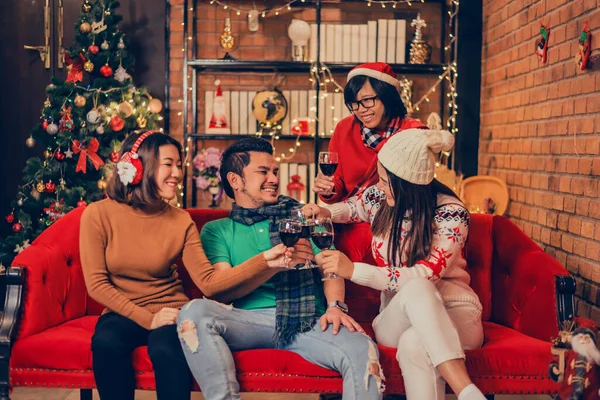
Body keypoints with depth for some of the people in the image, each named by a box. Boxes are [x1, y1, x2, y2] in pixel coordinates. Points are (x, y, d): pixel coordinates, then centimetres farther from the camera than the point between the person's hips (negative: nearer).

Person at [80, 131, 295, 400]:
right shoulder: (98, 215, -8)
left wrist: (262, 261, -19)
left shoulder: (181, 221, -2)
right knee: (106, 342, -33)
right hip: (122, 313, 0)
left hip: (169, 311, 0)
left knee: (167, 350, -33)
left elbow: (207, 282, -9)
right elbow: (96, 284, -9)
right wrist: (147, 318, -16)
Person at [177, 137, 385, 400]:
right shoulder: (216, 230, 15)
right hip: (248, 320, 0)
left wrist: (335, 305, -14)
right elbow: (222, 291, 0)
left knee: (363, 350, -30)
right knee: (195, 311, -30)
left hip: (307, 320, 0)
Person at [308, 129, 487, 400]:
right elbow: (353, 206, 27)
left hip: (451, 311, -3)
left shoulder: (450, 214, -13)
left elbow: (427, 274, -24)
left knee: (414, 343, -43)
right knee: (416, 289, -39)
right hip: (398, 316, 3)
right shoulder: (378, 197, 1)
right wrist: (326, 212, 3)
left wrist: (353, 270, -28)